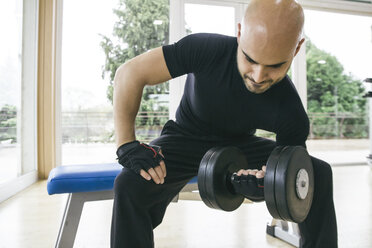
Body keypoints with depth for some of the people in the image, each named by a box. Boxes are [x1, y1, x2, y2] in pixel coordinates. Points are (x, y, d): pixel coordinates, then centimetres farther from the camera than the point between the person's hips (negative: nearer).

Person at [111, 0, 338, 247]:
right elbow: (129, 73, -22)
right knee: (130, 184, -30)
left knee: (319, 173, -14)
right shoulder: (207, 49, -29)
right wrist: (127, 146, -27)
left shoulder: (291, 115, -24)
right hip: (187, 139, -1)